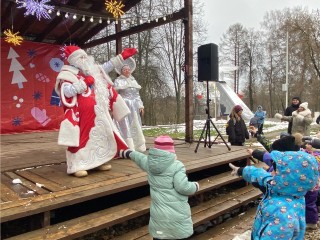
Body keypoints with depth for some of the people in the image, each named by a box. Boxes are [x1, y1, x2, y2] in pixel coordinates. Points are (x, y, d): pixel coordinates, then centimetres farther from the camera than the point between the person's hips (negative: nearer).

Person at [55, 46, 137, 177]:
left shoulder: (92, 70, 15)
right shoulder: (68, 74, -6)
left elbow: (106, 66, 26)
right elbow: (67, 91, -22)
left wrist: (122, 56, 24)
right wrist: (85, 82, -18)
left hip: (99, 113, 8)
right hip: (82, 115, -8)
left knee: (100, 135, 14)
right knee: (81, 137, -9)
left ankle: (98, 161, 26)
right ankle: (76, 166, -2)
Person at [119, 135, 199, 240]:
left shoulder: (149, 163, 2)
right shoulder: (176, 166, -14)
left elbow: (138, 157, 22)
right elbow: (183, 187, -20)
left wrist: (128, 153, 42)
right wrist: (195, 186, 0)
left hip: (159, 214, 5)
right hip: (178, 214, -4)